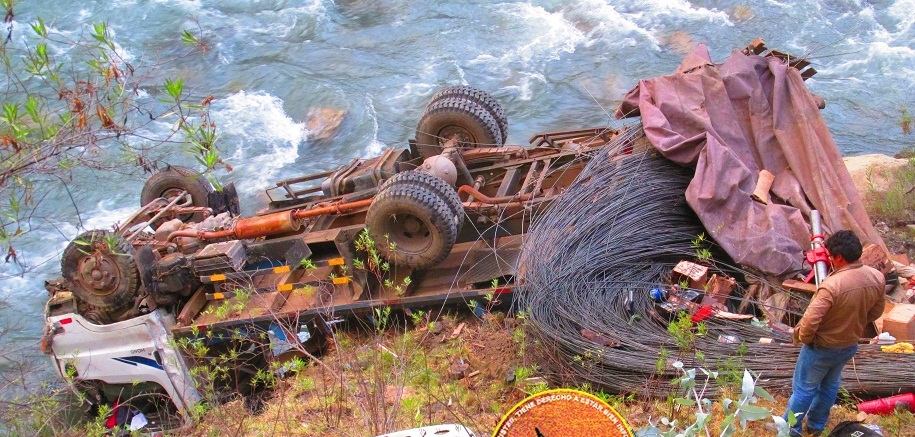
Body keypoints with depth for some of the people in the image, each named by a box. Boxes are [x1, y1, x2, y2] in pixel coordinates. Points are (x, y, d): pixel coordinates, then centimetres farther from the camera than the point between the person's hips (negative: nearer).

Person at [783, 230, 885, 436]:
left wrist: (802, 337, -13)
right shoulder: (877, 278, -15)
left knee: (804, 388, 12)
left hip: (822, 348, -6)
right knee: (830, 385, 26)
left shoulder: (832, 285, -36)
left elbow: (810, 320, -33)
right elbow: (876, 311, 2)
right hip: (850, 345, 6)